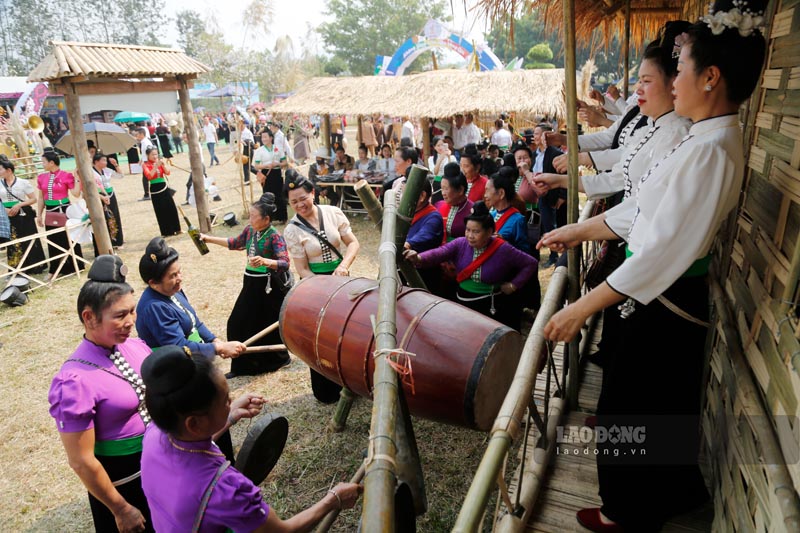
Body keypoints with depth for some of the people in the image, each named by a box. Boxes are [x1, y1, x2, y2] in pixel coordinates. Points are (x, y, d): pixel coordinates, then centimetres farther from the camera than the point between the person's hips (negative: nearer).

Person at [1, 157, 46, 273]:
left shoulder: (23, 182, -6)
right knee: (12, 243, 8)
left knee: (28, 242, 5)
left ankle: (34, 267, 17)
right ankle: (17, 269, 16)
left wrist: (19, 205, -16)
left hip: (24, 216, -3)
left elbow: (33, 199, -5)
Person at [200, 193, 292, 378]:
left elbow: (285, 264, -29)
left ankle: (280, 358, 30)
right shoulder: (250, 230, 2)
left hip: (268, 285, -8)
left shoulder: (275, 236, -20)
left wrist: (265, 261, -45)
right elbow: (236, 243, 21)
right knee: (239, 323, 11)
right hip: (250, 283, 8)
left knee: (267, 325, 6)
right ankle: (244, 364, 25)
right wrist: (209, 238, 21)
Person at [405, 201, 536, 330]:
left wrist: (514, 285, -11)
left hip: (491, 307, -3)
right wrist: (418, 258, -41)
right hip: (463, 302, 3)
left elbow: (530, 263, -6)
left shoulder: (502, 249, -14)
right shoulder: (460, 244, -7)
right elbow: (439, 253, -23)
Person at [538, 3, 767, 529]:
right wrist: (576, 231, 16)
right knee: (665, 406, 26)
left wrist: (584, 307, -26)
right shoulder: (707, 139, 7)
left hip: (665, 304, -9)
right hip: (678, 296, 9)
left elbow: (665, 252, -29)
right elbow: (639, 209, 12)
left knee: (632, 408, 9)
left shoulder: (709, 151, -25)